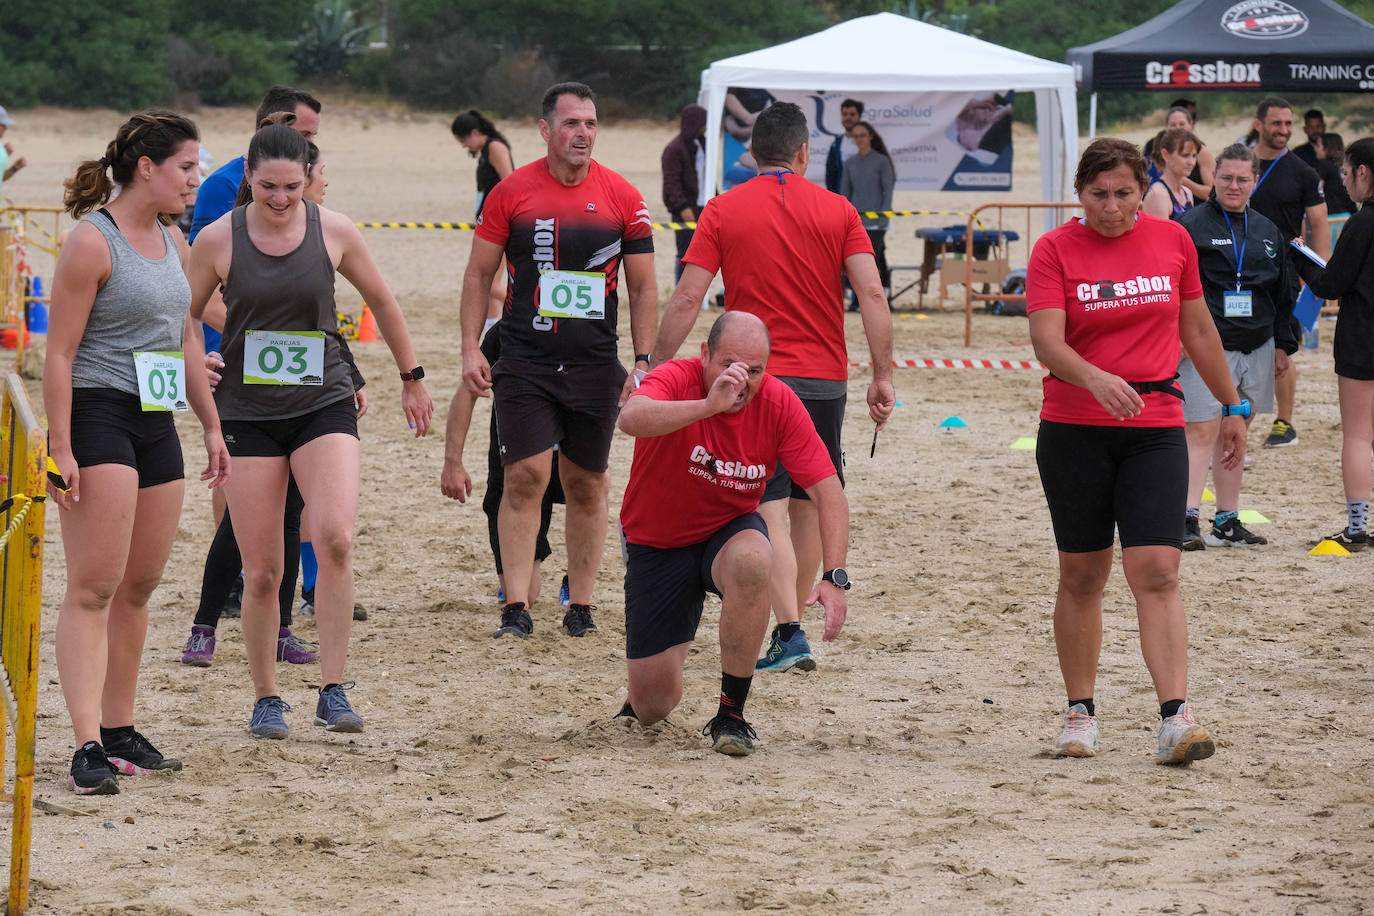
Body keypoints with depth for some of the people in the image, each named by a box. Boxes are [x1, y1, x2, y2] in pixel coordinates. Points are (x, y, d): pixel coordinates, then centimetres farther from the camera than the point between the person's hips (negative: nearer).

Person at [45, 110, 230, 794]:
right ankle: (88, 746, -15)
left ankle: (120, 731, 20)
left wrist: (211, 425, 24)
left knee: (139, 586, 11)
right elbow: (60, 352, -13)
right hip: (97, 414, -8)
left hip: (156, 425, 8)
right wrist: (60, 447, -18)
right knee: (93, 588, -11)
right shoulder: (93, 241, -11)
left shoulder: (173, 242, 14)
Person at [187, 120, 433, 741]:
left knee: (335, 537, -23)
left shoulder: (334, 231, -2)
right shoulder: (217, 239, -5)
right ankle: (266, 699, 19)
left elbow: (380, 300, 14)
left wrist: (411, 377, 22)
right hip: (247, 412, 0)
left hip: (324, 405, 0)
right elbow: (185, 317, 10)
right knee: (261, 571, 0)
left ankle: (333, 690, -15)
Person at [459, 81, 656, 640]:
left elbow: (643, 288, 6)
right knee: (525, 477, -9)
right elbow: (479, 274, 6)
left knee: (587, 485, 7)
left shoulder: (623, 198, 2)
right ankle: (516, 608, -7)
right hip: (524, 363, -1)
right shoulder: (512, 192, 0)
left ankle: (581, 605, 16)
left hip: (596, 365, 1)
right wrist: (471, 348, -3)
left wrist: (643, 362, -1)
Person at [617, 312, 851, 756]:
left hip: (730, 531, 1)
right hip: (657, 542, -1)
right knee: (652, 708, -4)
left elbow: (827, 490, -14)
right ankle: (653, 669, 39)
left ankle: (731, 713, -22)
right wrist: (709, 405, -57)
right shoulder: (677, 380, -22)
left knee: (751, 560, -39)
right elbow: (631, 418, -45)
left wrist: (834, 578, -26)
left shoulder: (779, 403, -15)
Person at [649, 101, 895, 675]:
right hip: (824, 379, 2)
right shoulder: (837, 210, 3)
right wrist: (882, 376, -2)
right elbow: (871, 295, -5)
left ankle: (789, 634, -17)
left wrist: (658, 368, 1)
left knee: (769, 510, -6)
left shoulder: (723, 211, 1)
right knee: (809, 504, 15)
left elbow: (686, 299, -5)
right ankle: (795, 622, 21)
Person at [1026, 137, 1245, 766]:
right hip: (1073, 431, -1)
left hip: (1155, 427, 1)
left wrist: (1232, 408, 23)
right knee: (1082, 576, 7)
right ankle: (1081, 713, 21)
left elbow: (1198, 329, 17)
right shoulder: (1055, 249, -4)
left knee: (1156, 571, -11)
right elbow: (1046, 340, -16)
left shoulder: (1172, 240, 5)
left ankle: (1176, 720, -18)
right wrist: (1096, 379, -35)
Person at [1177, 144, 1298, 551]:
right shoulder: (1192, 225, -4)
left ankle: (1228, 521, 17)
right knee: (1202, 432, -13)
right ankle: (1187, 519, -16)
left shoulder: (1267, 232, 14)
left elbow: (1282, 295, 21)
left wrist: (1283, 345, 17)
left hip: (1257, 349, 6)